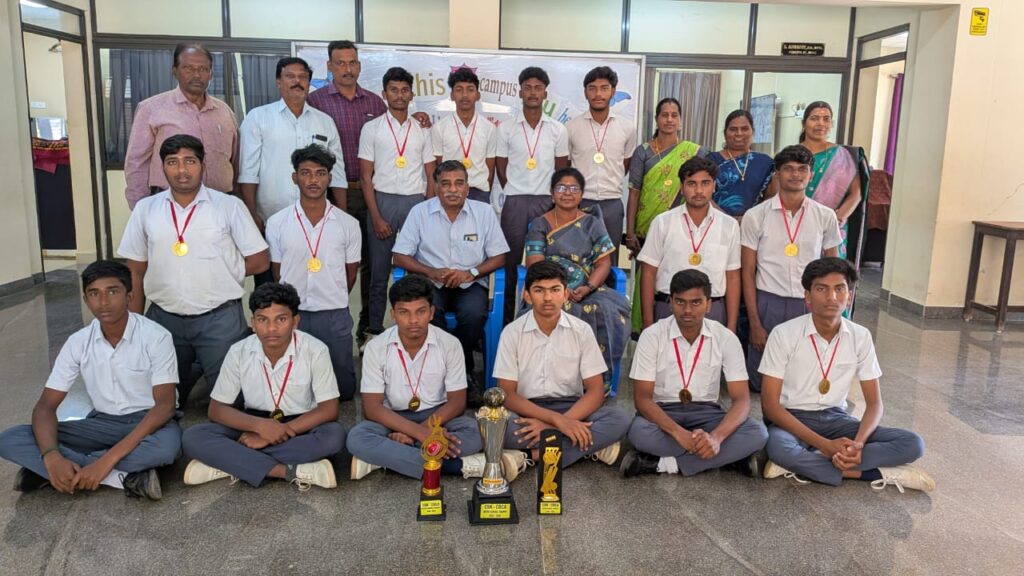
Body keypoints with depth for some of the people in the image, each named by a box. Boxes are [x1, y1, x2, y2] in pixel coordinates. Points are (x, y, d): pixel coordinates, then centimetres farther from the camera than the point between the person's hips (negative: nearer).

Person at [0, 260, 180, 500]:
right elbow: (45, 405, -5)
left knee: (168, 444, -41)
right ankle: (125, 477, -26)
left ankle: (59, 472, -22)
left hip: (147, 422, -4)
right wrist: (52, 457, -27)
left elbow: (165, 405, -22)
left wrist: (110, 458, -32)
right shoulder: (78, 342, -4)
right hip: (102, 423, 4)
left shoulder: (156, 337, -16)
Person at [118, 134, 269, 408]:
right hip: (163, 318, 3)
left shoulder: (229, 206, -3)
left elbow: (260, 261, 0)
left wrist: (220, 271, -2)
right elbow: (135, 272, 8)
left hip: (220, 318, -3)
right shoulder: (145, 209, 4)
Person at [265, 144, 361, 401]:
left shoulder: (348, 224, -1)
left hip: (334, 316, 0)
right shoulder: (276, 223, -1)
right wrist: (292, 306, 11)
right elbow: (277, 273, 8)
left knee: (343, 389, 10)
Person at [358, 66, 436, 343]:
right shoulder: (372, 128, 4)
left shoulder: (422, 130, 10)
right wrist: (376, 217, -8)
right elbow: (366, 176, 1)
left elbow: (430, 176, 10)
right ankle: (374, 329, 14)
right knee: (379, 271, 4)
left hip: (416, 202, 1)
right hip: (383, 201, -1)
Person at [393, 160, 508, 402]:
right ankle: (464, 369, -13)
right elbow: (400, 257, 1)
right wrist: (432, 272, -15)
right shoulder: (420, 212, 2)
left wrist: (470, 273, -14)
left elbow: (498, 257, 4)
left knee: (475, 314, -32)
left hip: (470, 283, 0)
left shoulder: (484, 212, 3)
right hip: (432, 283, 0)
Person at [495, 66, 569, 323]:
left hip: (546, 201, 1)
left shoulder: (558, 129, 5)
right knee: (511, 260, 3)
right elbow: (501, 167, 7)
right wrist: (515, 195, 6)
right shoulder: (506, 128, 2)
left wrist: (554, 197, 7)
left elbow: (562, 169, 10)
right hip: (514, 201, 0)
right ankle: (508, 316, 13)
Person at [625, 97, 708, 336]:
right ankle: (641, 329, 15)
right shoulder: (643, 151, 3)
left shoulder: (695, 152, 4)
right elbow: (634, 193, 0)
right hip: (646, 229, -1)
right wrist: (630, 233, -5)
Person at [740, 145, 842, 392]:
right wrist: (755, 324, -5)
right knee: (761, 382, 4)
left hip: (810, 306, 2)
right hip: (768, 304, -1)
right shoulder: (755, 216, -2)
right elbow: (748, 272, -1)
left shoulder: (825, 217, 4)